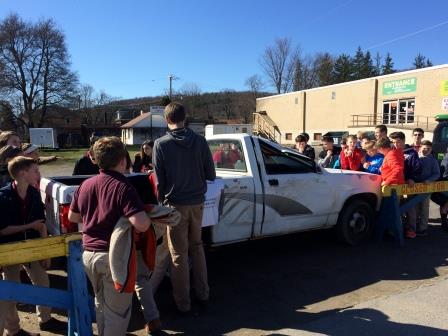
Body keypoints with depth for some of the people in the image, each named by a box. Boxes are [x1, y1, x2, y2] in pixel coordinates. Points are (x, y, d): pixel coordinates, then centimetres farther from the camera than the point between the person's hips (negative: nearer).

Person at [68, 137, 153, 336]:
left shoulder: (86, 185, 2)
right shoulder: (123, 187, -18)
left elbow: (72, 217, 15)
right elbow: (141, 225, -28)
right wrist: (148, 218, -7)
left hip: (89, 253, 7)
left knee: (101, 303, 26)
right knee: (117, 311, 9)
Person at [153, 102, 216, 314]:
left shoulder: (161, 144, -11)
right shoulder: (200, 141, -4)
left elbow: (159, 181, -7)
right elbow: (211, 175, 0)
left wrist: (161, 203, 8)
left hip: (175, 204, -3)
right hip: (197, 202, 3)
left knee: (179, 254, 8)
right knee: (197, 248, 20)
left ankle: (183, 304, 18)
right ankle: (203, 295, 29)